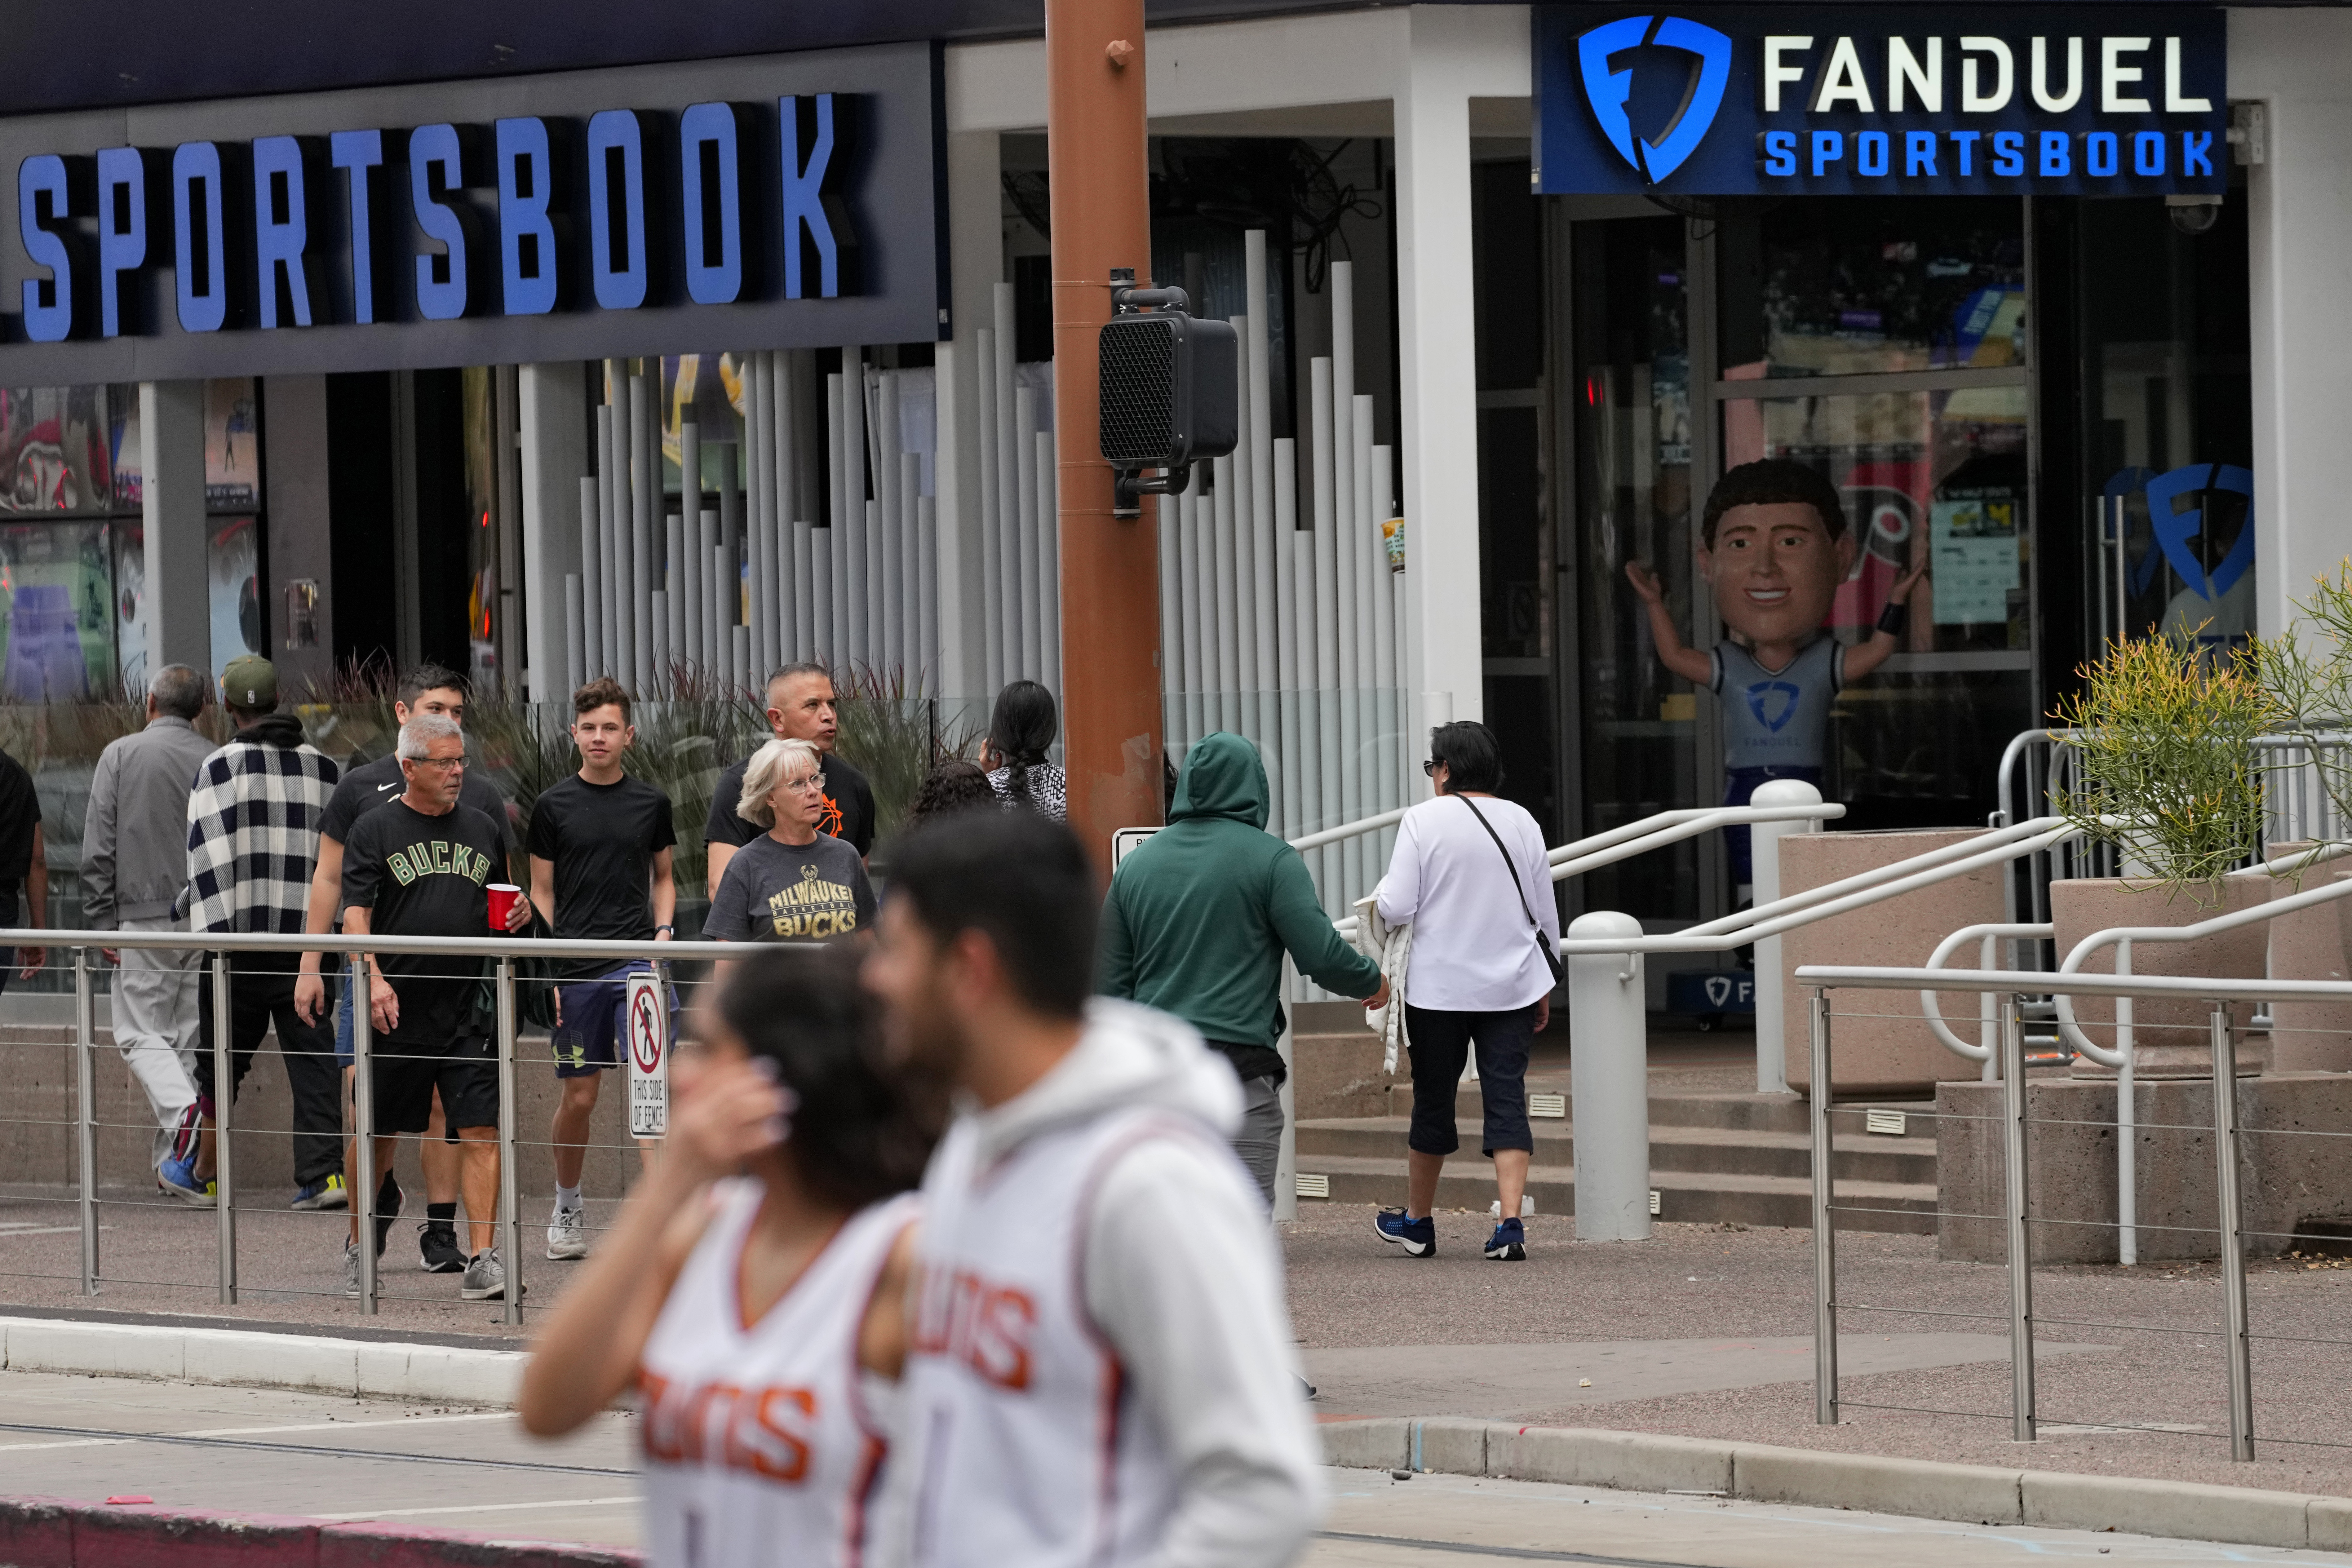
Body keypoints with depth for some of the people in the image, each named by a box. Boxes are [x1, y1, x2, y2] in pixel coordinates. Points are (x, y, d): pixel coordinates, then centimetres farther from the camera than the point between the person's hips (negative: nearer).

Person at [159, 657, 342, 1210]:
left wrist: (211, 932, -13)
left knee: (222, 1060, 9)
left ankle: (201, 1170, 20)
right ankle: (321, 1174, -5)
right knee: (313, 1060, 3)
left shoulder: (219, 768, -6)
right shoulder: (322, 768, 8)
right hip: (309, 937, 3)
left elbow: (209, 857, -12)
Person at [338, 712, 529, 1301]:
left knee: (481, 1130, -8)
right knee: (378, 1134, 8)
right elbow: (355, 914, -7)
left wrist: (515, 918, 1)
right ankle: (360, 1247, 26)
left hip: (468, 1010, 2)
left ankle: (482, 1262, -9)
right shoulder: (375, 831, 1)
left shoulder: (483, 831, 14)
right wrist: (373, 977, -20)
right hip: (397, 1010, -2)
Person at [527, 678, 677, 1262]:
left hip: (637, 959, 0)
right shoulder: (554, 806, 4)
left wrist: (663, 933, 1)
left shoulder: (651, 803, 8)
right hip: (576, 966, 0)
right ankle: (567, 1207, 26)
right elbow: (541, 893, 7)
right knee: (580, 1094, 6)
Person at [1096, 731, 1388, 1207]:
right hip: (1239, 1069, -5)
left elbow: (1112, 982, 13)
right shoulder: (1270, 859, -4)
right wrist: (1372, 981, 12)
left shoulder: (1137, 864, 12)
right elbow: (1323, 955, -8)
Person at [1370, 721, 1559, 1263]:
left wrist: (1382, 891, 10)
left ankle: (1417, 1221, 24)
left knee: (1433, 1101, 10)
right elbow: (1545, 912, 10)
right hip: (1511, 986, 2)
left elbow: (1396, 908, -13)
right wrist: (1543, 987, 19)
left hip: (1440, 987, -2)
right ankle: (1510, 1223, -12)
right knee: (1507, 1100, 0)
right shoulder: (1521, 822, 4)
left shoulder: (1423, 820, -8)